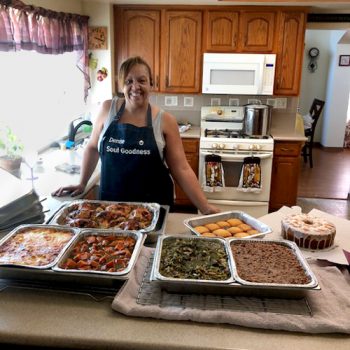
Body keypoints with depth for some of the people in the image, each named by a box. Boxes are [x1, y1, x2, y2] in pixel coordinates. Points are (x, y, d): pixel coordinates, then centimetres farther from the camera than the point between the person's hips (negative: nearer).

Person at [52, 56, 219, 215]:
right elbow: (92, 147, 11)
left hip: (154, 207, -1)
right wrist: (82, 183, 13)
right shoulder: (108, 109, -2)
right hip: (111, 204, 2)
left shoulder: (165, 120, -6)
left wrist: (205, 207, -12)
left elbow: (181, 169, -6)